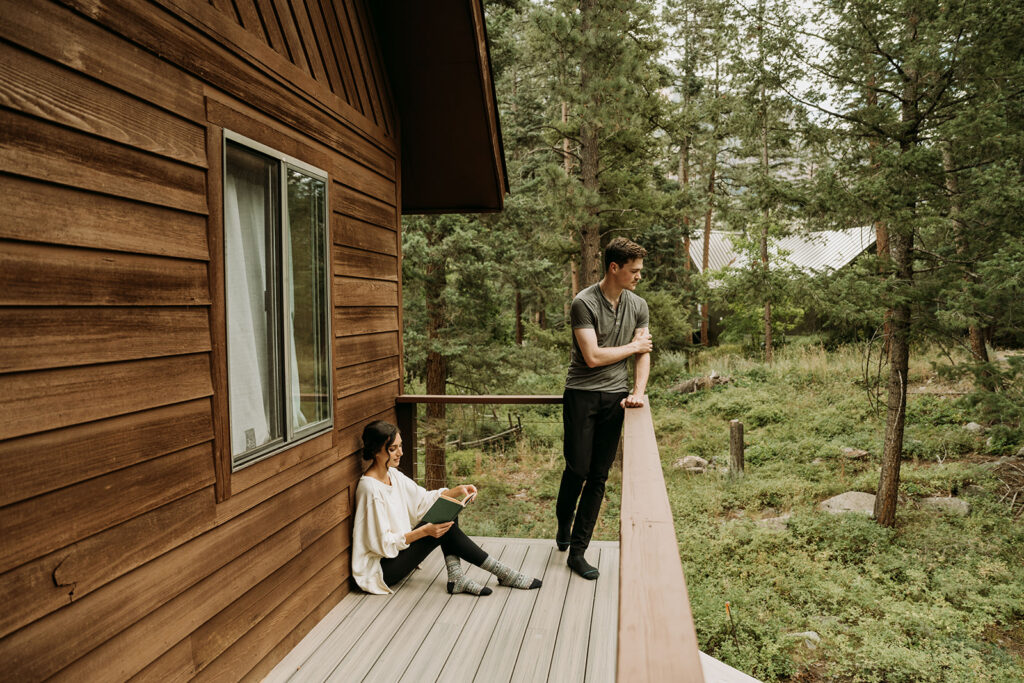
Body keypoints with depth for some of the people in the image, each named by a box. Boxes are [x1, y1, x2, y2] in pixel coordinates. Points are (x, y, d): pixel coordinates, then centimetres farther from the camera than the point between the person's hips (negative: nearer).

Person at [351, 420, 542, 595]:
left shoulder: (392, 474, 4)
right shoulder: (370, 488, -23)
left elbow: (423, 499, 9)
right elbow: (382, 542, -23)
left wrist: (457, 491, -6)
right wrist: (424, 531, -29)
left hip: (398, 550, 9)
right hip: (379, 569, -9)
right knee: (444, 529, -18)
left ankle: (456, 577, -10)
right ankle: (502, 573, -6)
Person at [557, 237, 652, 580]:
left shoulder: (638, 306, 9)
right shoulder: (584, 303, -10)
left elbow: (643, 354, 9)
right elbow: (593, 356, -17)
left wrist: (638, 392, -7)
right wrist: (633, 346, -4)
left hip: (615, 396, 5)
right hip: (582, 394, -4)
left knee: (599, 475, 4)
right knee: (578, 469, -2)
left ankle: (577, 551, 13)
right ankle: (563, 526, 30)